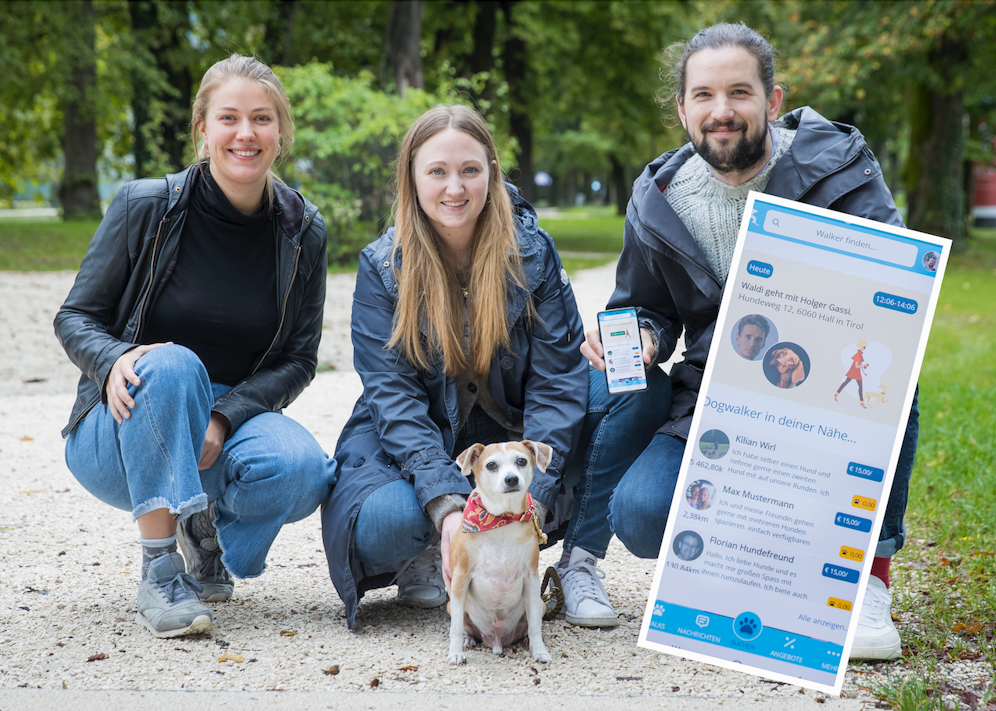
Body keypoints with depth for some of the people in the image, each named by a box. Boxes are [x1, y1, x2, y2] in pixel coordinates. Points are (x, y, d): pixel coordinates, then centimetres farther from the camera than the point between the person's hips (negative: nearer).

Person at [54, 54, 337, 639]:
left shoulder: (303, 230, -2)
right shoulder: (146, 207, -9)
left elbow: (299, 359, 0)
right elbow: (76, 317, -3)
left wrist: (223, 420, -19)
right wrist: (114, 361, -27)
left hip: (232, 426, 2)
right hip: (123, 443, -2)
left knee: (301, 469, -31)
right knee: (171, 365, -36)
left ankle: (207, 537, 4)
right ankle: (159, 573, -27)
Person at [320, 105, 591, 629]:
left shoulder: (531, 253, -7)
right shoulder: (382, 267, -9)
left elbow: (557, 382, -13)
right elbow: (394, 396, -17)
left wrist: (531, 496, -28)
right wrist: (447, 505, -33)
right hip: (405, 445, -2)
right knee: (388, 522, -34)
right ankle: (428, 561, 2)